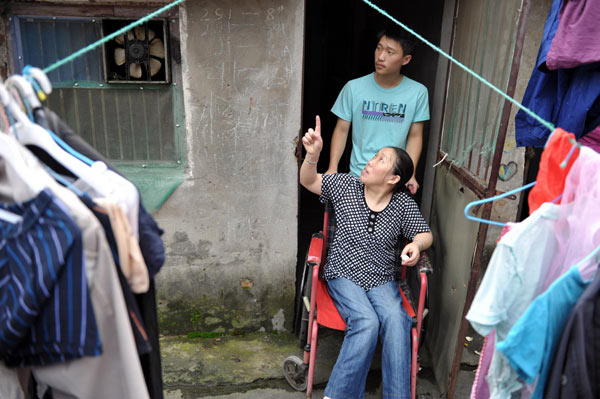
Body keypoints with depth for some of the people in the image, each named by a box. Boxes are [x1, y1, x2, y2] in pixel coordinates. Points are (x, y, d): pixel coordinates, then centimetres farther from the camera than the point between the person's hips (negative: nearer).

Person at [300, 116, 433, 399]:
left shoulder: (404, 204, 2)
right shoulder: (346, 186, 0)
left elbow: (425, 234, 10)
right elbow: (308, 181, 0)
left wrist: (416, 245, -15)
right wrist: (313, 154, -21)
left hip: (381, 281, 2)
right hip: (344, 274, -1)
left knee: (396, 320, -29)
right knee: (367, 322, -28)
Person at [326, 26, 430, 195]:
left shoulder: (418, 92, -5)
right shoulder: (353, 87, -7)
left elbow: (415, 136, 0)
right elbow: (342, 130, -2)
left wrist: (409, 174, -9)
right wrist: (332, 168, -9)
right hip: (358, 176, 0)